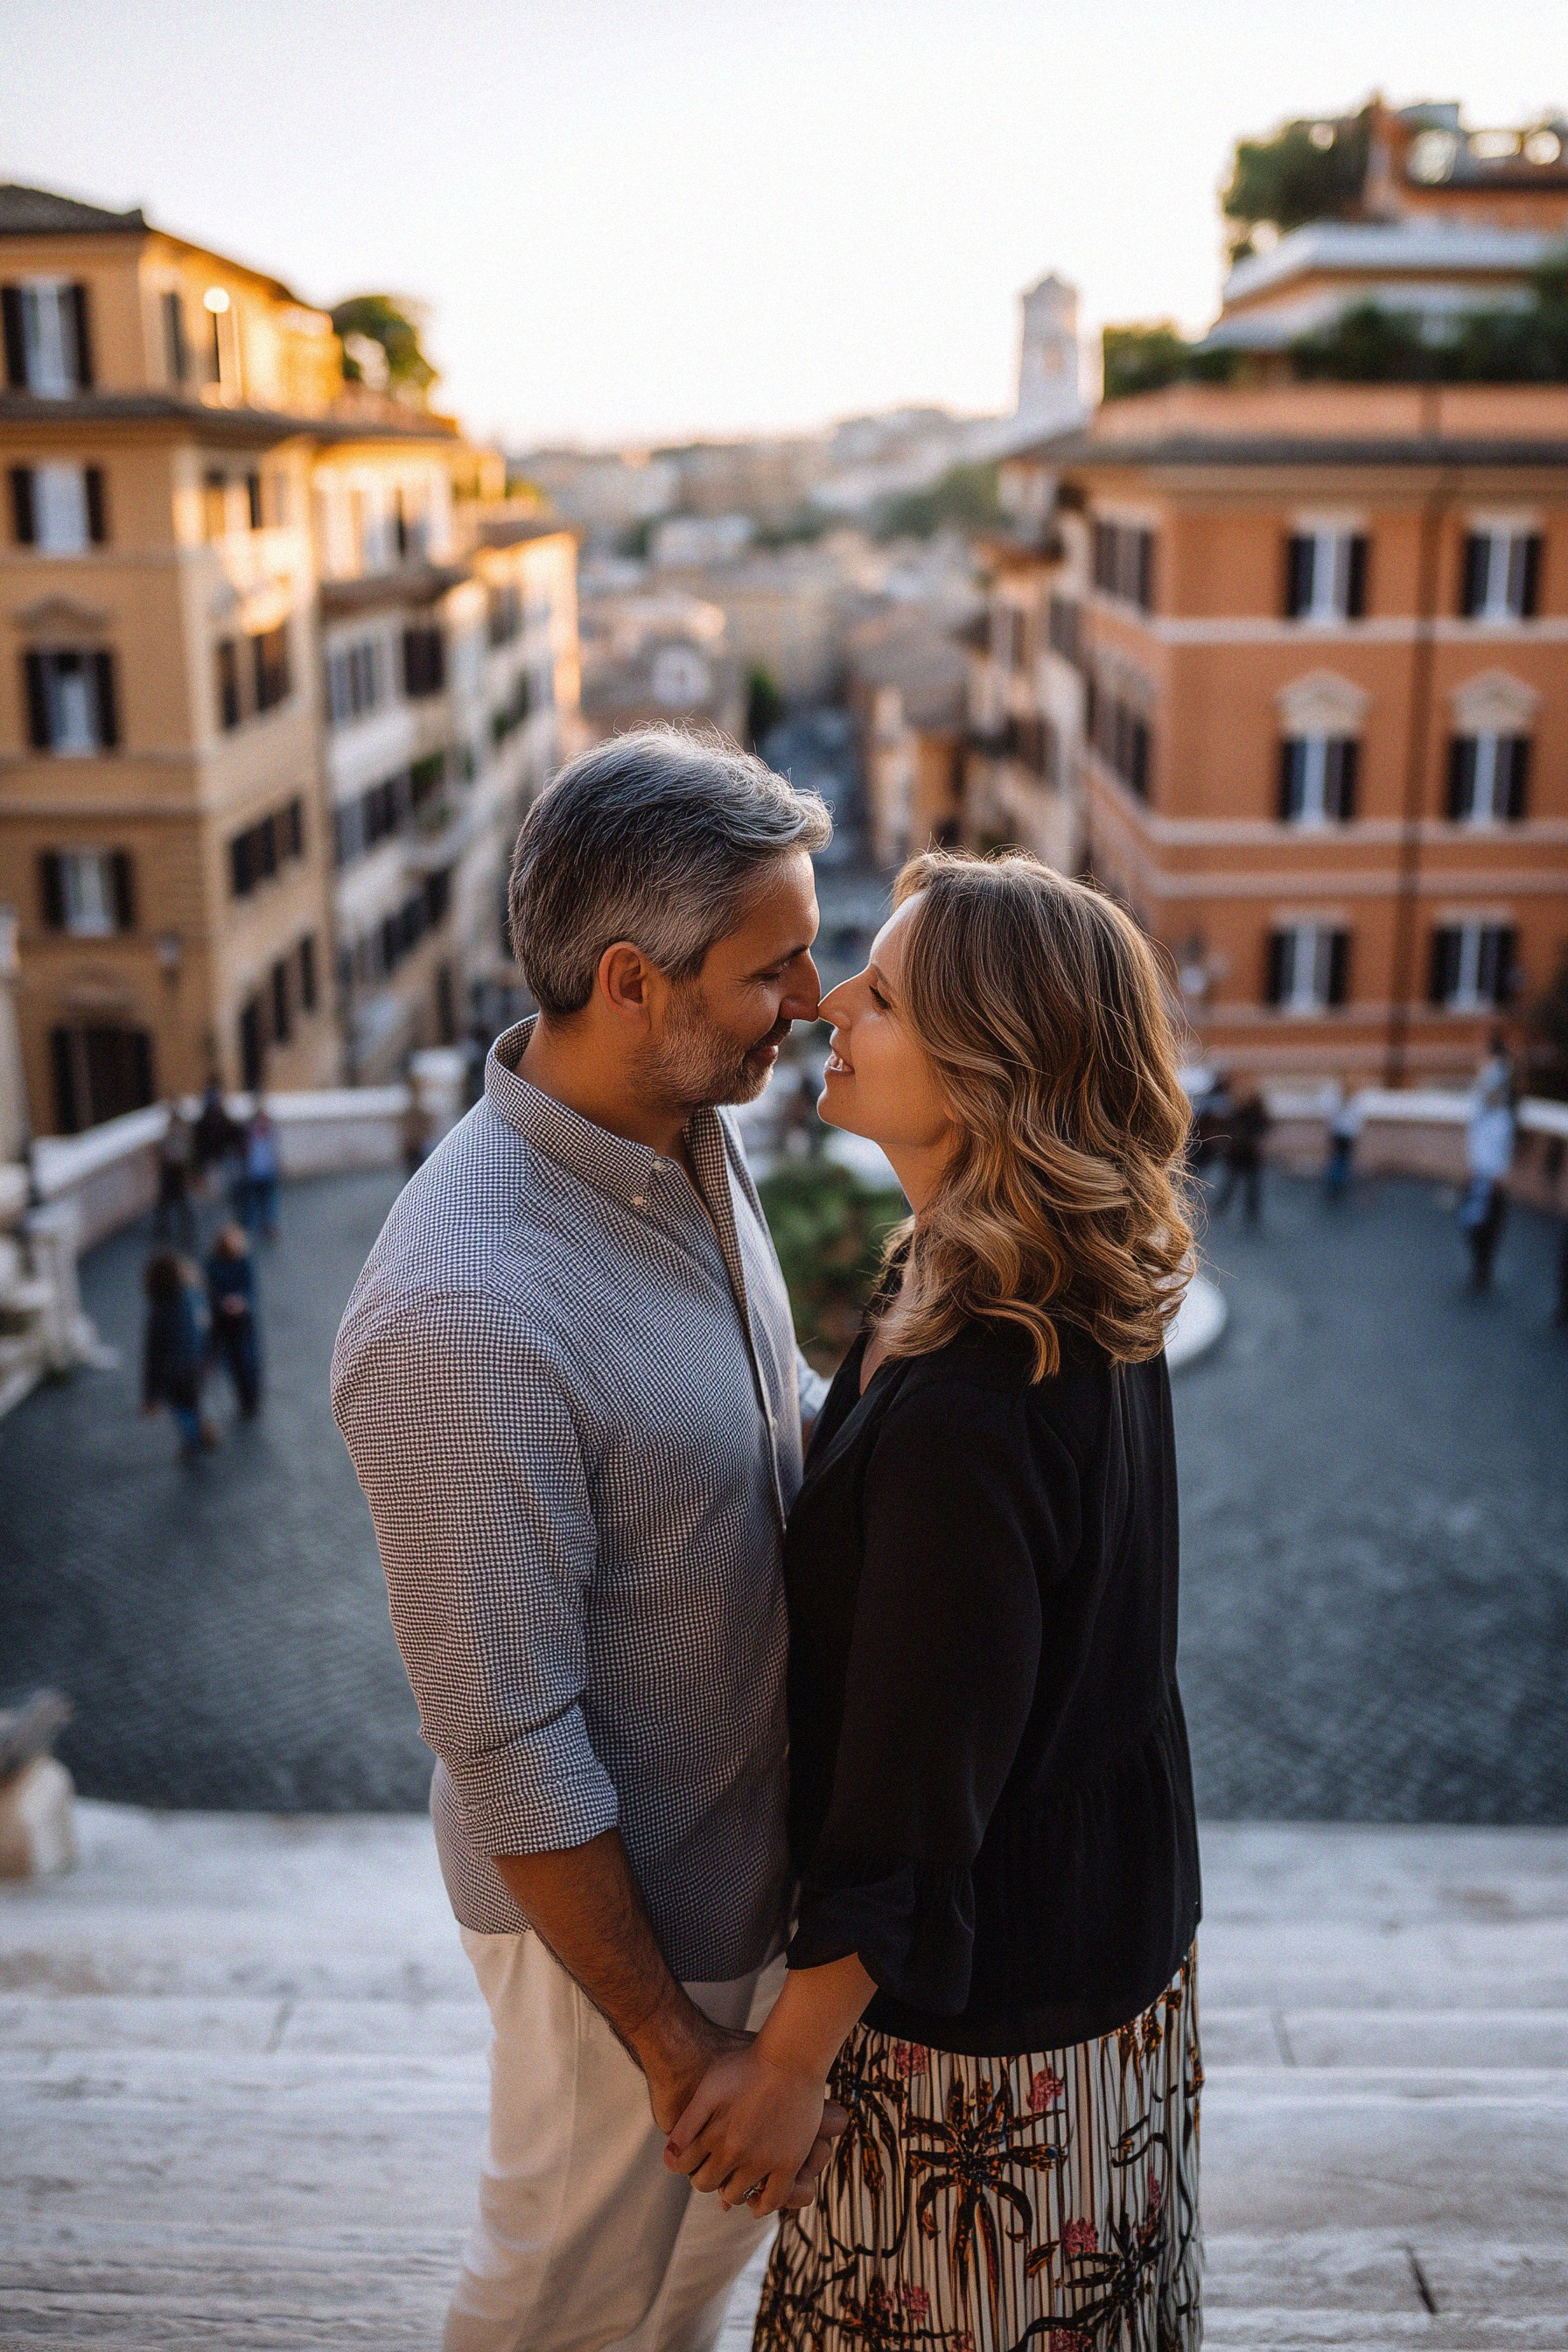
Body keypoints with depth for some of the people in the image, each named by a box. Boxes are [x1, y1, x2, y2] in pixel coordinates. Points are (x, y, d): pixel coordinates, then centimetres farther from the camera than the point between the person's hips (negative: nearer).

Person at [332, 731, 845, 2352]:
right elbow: (509, 1743, -27)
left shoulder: (690, 1138, -6)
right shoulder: (467, 1314, -35)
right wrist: (673, 2045, -19)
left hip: (758, 1836, 8)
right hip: (613, 1899, -7)